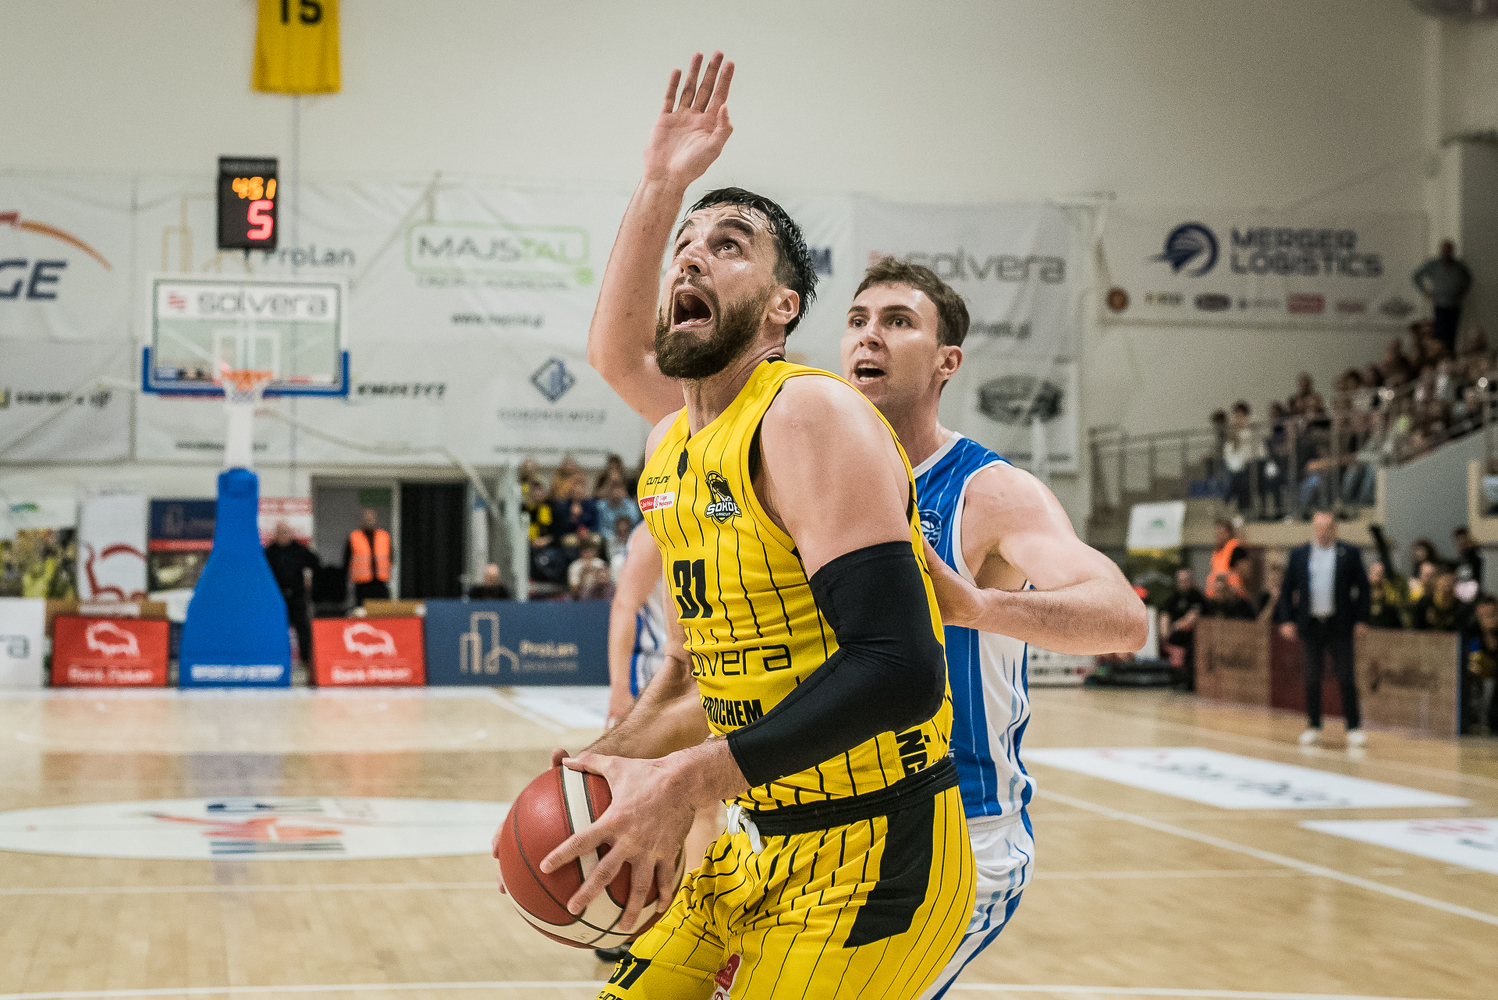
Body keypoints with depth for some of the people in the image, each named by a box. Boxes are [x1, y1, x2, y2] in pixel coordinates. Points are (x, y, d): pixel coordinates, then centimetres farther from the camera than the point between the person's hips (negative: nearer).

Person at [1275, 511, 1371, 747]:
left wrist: (1361, 619, -3)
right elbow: (1287, 589, 9)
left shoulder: (1349, 554, 2)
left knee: (1346, 677, -3)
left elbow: (1362, 587, 4)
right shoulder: (1298, 555, 7)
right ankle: (1313, 727, 14)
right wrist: (1286, 620, 0)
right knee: (1312, 678, 6)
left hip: (1340, 625, -2)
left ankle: (1354, 727, 2)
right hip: (1310, 625, 2)